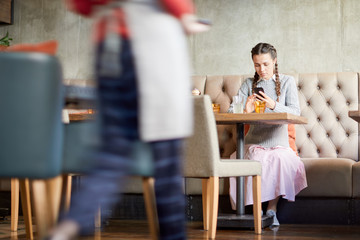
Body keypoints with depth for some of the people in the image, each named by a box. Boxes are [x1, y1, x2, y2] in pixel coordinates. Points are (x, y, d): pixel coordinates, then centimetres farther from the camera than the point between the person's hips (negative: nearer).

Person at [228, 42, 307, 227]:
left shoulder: (287, 82, 9)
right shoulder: (248, 84, 12)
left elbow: (295, 112, -5)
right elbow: (231, 112, 1)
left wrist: (274, 105, -24)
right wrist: (245, 111, -22)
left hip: (279, 143, -1)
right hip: (254, 142, 1)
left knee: (280, 159, -34)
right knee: (257, 160, -33)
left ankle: (272, 207, -23)